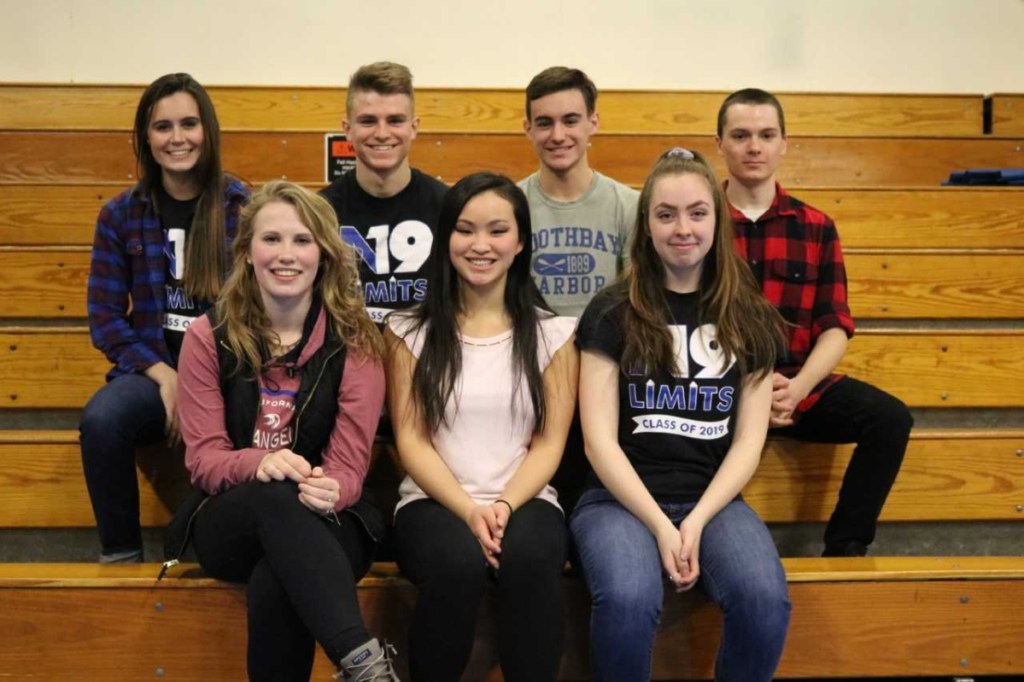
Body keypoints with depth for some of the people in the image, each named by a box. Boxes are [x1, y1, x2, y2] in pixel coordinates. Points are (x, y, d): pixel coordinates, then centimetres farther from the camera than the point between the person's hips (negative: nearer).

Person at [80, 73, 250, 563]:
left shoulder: (246, 208, 2)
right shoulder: (120, 215, 6)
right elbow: (105, 318, 5)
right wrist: (163, 375, -11)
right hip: (152, 370, 2)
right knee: (101, 419, -32)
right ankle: (121, 554, -12)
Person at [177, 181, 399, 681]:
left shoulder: (355, 340, -1)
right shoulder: (209, 337, 1)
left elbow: (350, 462, -6)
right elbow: (203, 459, -3)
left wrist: (330, 489, -32)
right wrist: (258, 463, -27)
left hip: (326, 522, -1)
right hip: (231, 521, 1)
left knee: (273, 585, -38)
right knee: (275, 498, -38)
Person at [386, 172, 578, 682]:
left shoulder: (552, 332, 10)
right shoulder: (410, 331, 8)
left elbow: (550, 443, 3)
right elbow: (410, 440, 1)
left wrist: (505, 506, -15)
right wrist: (468, 509, -15)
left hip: (525, 502, 0)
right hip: (435, 502, 0)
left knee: (529, 559, -36)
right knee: (458, 564, -34)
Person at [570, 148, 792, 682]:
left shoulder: (750, 318, 9)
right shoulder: (612, 313, 2)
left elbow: (749, 440, 4)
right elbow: (599, 440, -4)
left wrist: (697, 521, -10)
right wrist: (660, 525, -14)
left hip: (714, 499, 2)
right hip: (622, 498, -2)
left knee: (766, 598, -29)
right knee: (628, 599, -34)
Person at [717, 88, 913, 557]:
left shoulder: (815, 227, 9)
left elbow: (835, 327, 4)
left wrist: (797, 388, -15)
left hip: (797, 386, 3)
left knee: (889, 417, -19)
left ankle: (844, 549, -4)